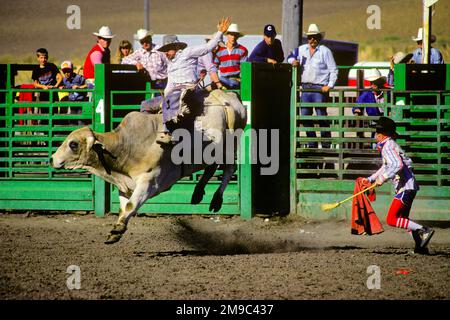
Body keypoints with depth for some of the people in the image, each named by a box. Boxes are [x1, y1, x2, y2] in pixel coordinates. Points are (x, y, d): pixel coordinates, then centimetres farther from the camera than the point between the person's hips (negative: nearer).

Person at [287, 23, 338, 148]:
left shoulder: (325, 51, -1)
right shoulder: (302, 49, 12)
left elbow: (333, 70, -1)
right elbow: (291, 56, 28)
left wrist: (329, 86, -10)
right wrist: (293, 61, 3)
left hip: (320, 88, -5)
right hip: (306, 88, 5)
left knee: (321, 115, -6)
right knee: (305, 115, 3)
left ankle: (326, 144, -1)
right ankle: (311, 142, 12)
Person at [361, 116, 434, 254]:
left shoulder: (388, 146, -13)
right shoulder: (386, 146, 19)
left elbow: (397, 165, -29)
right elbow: (386, 167, 33)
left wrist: (382, 178, -26)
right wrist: (370, 179, 33)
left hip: (406, 187, -11)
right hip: (408, 186, 11)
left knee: (392, 219, -14)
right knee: (403, 219, 21)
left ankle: (424, 230, -16)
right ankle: (420, 246, 20)